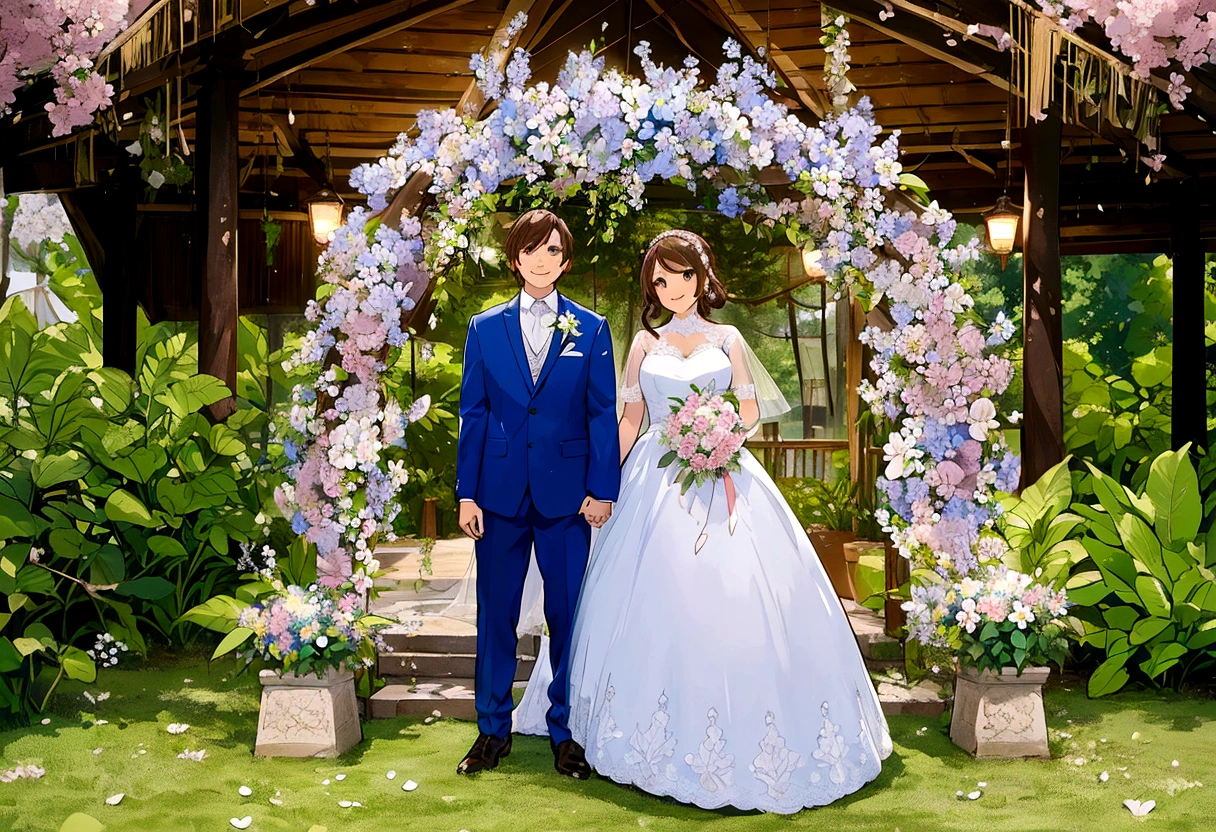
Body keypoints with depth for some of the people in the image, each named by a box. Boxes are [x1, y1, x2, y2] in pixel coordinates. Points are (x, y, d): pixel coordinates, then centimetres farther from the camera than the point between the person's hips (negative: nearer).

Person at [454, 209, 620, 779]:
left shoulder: (591, 330, 4)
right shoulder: (485, 328, 7)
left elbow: (603, 414, 3)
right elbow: (472, 414, 6)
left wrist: (602, 489, -4)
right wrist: (467, 493, 1)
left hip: (567, 492, -1)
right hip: (500, 491, 1)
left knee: (567, 613, 5)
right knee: (495, 611, 7)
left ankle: (565, 730, 19)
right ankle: (493, 729, 21)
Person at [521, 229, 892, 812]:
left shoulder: (726, 339, 12)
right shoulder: (644, 344, 12)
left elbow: (750, 410, 11)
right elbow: (630, 420, 12)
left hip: (723, 475, 0)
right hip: (656, 480, 0)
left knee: (736, 597, -8)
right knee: (657, 602, -5)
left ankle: (745, 729, 2)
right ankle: (662, 730, 5)